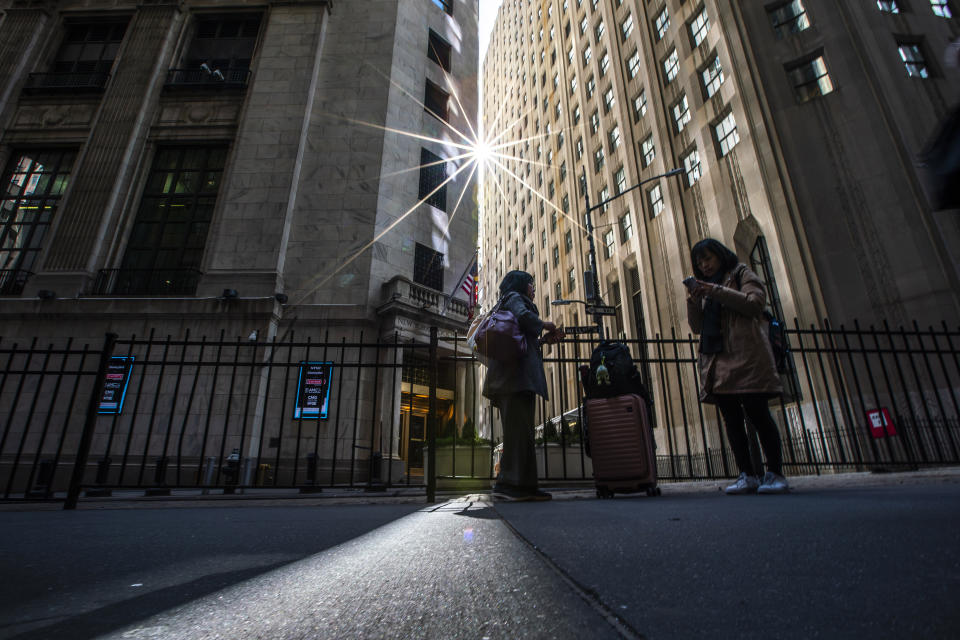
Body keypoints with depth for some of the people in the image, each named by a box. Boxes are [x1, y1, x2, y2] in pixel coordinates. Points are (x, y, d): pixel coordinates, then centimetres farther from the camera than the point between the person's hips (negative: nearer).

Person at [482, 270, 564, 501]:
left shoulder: (513, 300, 34)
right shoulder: (514, 297, 7)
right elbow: (523, 316, -17)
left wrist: (546, 338, 20)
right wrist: (543, 324, 1)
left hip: (520, 375, 10)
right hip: (517, 372, -10)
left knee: (520, 430, 4)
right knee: (518, 427, -14)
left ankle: (524, 486, 4)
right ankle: (509, 483, -15)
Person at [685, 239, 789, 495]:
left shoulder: (741, 273, 12)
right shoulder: (703, 288, 25)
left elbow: (755, 302, -7)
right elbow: (697, 327, 16)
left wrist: (717, 291, -12)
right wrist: (693, 302, 0)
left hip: (746, 356, -5)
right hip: (717, 360, 6)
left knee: (756, 412, -7)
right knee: (731, 418, 3)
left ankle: (775, 473, 3)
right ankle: (747, 476, 7)